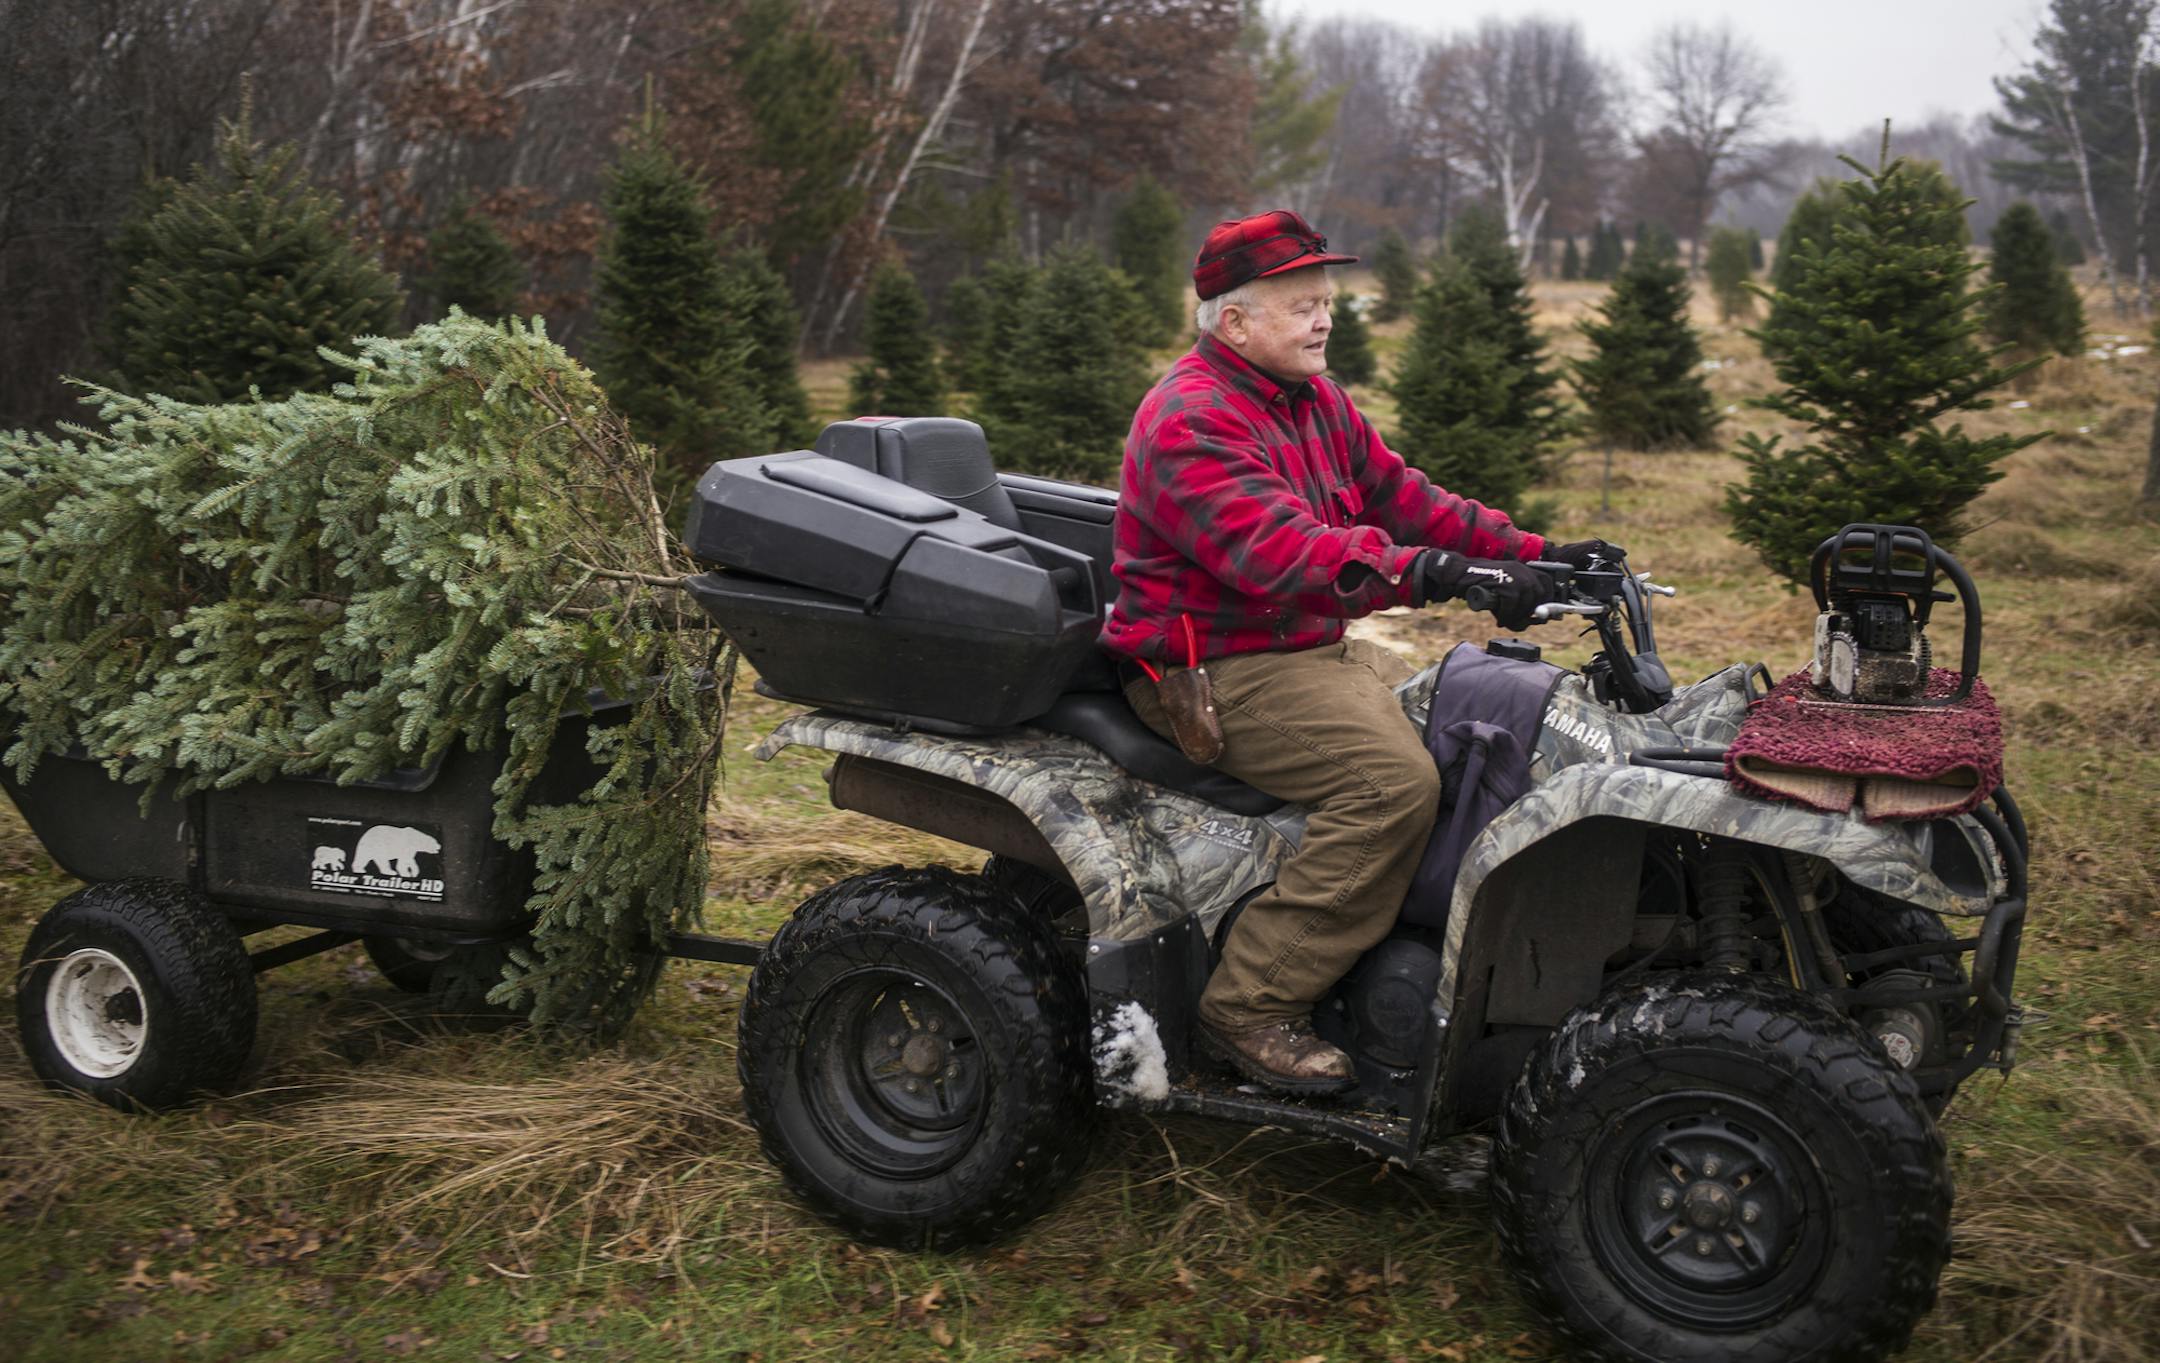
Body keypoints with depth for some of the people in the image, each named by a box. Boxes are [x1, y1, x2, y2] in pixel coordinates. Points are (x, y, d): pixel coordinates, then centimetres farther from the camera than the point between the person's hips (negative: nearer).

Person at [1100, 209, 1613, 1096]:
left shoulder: (1315, 401, 14)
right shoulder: (1189, 423, -18)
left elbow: (1397, 495, 13)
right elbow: (1284, 555, -32)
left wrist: (1531, 555, 1)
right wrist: (1441, 574, -42)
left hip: (1307, 649, 10)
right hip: (1211, 671, -10)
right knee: (1393, 780, -26)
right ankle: (1250, 1008, -19)